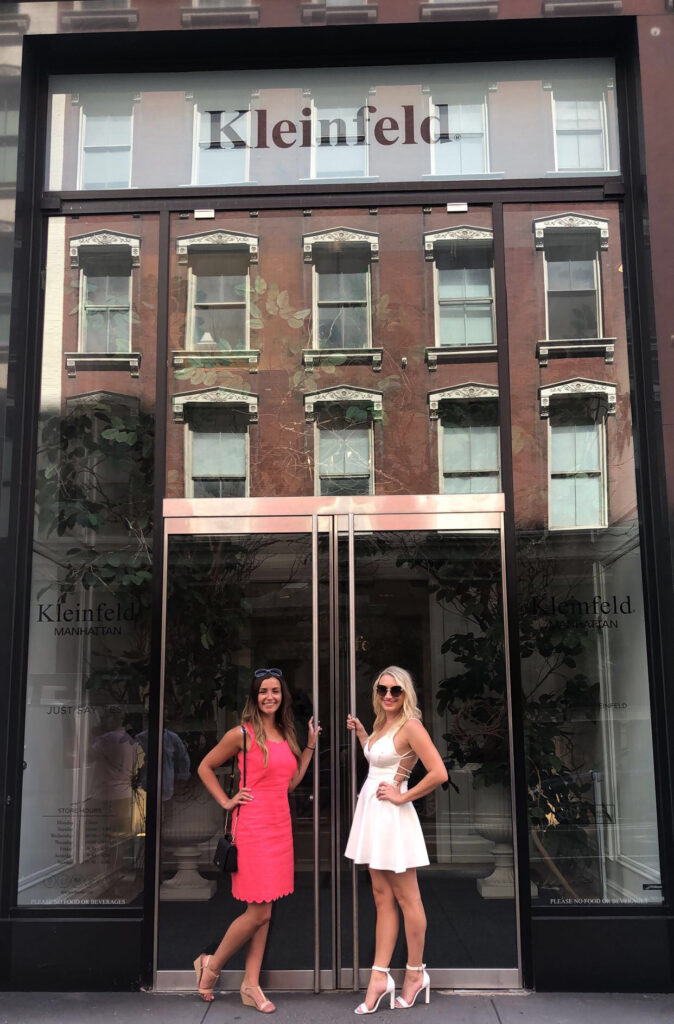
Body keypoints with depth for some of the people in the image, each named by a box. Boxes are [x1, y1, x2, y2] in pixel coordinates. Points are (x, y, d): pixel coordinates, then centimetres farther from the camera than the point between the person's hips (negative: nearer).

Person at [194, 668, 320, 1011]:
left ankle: (251, 984, 18)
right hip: (253, 826, -6)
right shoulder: (242, 734, -8)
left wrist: (310, 745, 11)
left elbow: (291, 782, 14)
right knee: (258, 912, -4)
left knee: (264, 912, 9)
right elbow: (205, 767, 1)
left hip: (280, 826, 6)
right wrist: (226, 801, -4)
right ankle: (211, 964, 17)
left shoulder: (286, 735, 11)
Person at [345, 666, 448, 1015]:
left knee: (405, 898, 5)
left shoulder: (410, 725, -15)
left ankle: (416, 974, 20)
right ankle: (379, 978, 15)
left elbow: (439, 773, -23)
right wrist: (360, 731, 16)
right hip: (371, 813, 9)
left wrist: (403, 796, -15)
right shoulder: (381, 723, 10)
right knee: (382, 898, 11)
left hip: (393, 816, -9)